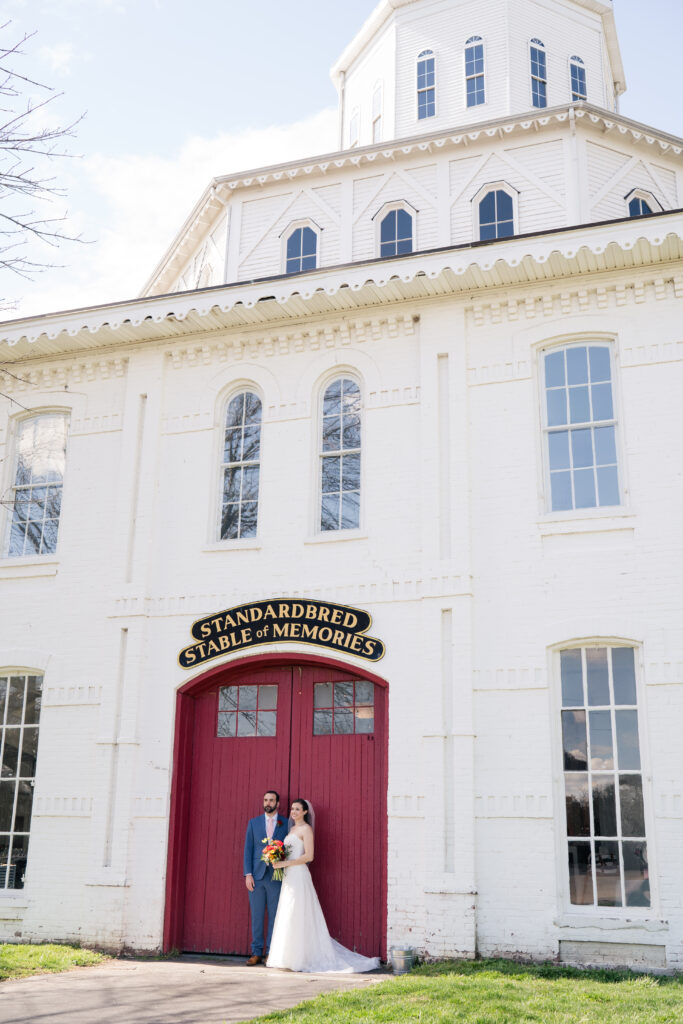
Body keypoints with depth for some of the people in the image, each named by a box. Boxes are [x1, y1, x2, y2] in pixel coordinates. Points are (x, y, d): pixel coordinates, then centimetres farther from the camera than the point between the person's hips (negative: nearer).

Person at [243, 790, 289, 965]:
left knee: (274, 916, 1)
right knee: (256, 915, 5)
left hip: (276, 876, -2)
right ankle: (256, 953, 13)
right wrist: (248, 874, -3)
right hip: (257, 876, 2)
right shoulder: (254, 823, 9)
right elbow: (248, 849, 7)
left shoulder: (286, 824, 4)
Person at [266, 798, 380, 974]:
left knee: (297, 917, -7)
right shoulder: (292, 829, 18)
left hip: (299, 875, -9)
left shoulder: (306, 829, -7)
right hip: (289, 876, 9)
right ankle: (287, 957, 12)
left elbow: (309, 856, -16)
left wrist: (286, 863, -16)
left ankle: (296, 959, -3)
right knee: (288, 918, 8)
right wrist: (278, 860, 6)